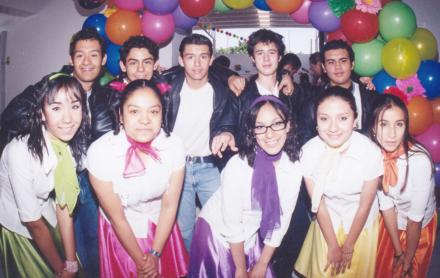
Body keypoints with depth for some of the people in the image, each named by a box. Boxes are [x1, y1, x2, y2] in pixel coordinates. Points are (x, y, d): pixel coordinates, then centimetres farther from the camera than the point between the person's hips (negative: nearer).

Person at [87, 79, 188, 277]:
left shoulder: (174, 146, -24)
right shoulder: (100, 152, -29)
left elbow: (169, 206, -11)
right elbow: (117, 218, -17)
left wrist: (155, 254, -7)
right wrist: (140, 261, -8)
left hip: (161, 227, 2)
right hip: (121, 232, -2)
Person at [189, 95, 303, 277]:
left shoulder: (294, 169, -15)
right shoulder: (237, 166, -28)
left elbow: (281, 220, -6)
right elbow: (231, 225, -20)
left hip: (251, 237, 3)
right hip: (217, 233, -3)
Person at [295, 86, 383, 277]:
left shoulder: (371, 152, -30)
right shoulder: (309, 152, -25)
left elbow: (365, 206, -16)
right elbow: (318, 203, -13)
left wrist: (348, 247, -6)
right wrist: (333, 246, -5)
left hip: (361, 222, -1)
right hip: (328, 221, 1)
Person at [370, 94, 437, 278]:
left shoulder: (419, 160, -34)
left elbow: (415, 217, -23)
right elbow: (385, 204, -13)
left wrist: (408, 260, -11)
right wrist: (398, 251, -7)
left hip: (420, 227, -3)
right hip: (389, 222, 3)